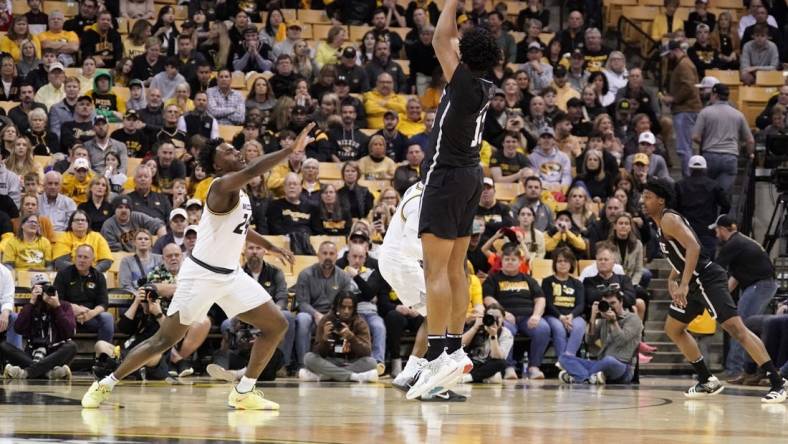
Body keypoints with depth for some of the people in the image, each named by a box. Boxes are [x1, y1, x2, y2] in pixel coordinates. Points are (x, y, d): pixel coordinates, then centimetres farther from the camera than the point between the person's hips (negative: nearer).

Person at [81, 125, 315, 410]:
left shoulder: (239, 192, 10)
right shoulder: (222, 186, -18)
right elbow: (251, 171, -40)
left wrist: (270, 247, 28)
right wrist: (292, 149, -44)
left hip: (230, 275, 9)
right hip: (202, 276, -9)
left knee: (277, 326, 3)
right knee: (164, 340, -6)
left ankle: (244, 392, 9)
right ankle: (106, 385, 6)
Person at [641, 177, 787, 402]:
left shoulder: (669, 219, -12)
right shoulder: (661, 223, 18)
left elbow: (693, 247, -26)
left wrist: (683, 284, -32)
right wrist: (672, 279, 16)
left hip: (707, 280, -11)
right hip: (696, 283, 11)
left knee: (735, 328, -18)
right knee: (673, 329, 18)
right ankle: (707, 381, 20)